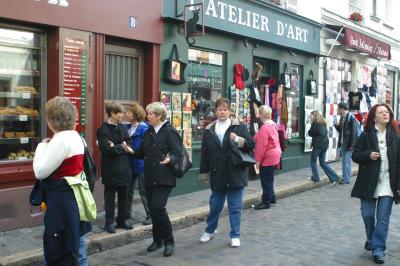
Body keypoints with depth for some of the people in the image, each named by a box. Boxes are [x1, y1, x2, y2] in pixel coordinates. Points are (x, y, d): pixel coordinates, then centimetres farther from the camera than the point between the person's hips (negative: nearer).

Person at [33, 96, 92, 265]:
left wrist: (42, 147, -5)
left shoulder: (61, 139, -18)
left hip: (62, 200, -10)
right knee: (75, 248, 16)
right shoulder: (75, 136, 11)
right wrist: (48, 147, 8)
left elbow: (40, 172, -17)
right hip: (75, 196, 10)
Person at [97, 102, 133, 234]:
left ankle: (122, 221, 23)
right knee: (110, 197, 4)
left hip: (123, 168, 6)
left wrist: (116, 147, -14)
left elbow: (128, 145, 4)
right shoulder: (103, 130, -11)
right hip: (110, 170, -6)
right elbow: (106, 150, -20)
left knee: (123, 196, 12)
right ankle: (109, 223, 14)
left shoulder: (122, 127, 9)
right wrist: (122, 147, -9)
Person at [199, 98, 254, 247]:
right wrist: (204, 173, 7)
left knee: (235, 207, 5)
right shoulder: (209, 130, 7)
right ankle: (209, 230, 36)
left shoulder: (239, 127, -1)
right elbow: (205, 153, 8)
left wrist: (238, 140, -21)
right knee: (215, 205, 15)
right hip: (217, 175, 2)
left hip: (235, 174, -2)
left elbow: (251, 145, -3)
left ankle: (235, 236, 19)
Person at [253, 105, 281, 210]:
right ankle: (272, 197, 30)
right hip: (274, 156, 10)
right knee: (269, 179, 20)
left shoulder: (264, 128, -21)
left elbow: (261, 146, -22)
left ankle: (266, 202, 7)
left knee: (266, 180, -1)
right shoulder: (273, 125, 9)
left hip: (267, 158, -10)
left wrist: (258, 159, -17)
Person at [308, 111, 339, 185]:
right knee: (322, 162, 12)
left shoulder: (315, 124, -12)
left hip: (318, 145, -8)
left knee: (313, 161, 9)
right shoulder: (323, 123, 13)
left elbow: (311, 133, -8)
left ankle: (315, 177, 13)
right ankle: (334, 177, 5)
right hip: (325, 144, 8)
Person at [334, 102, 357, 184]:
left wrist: (351, 144, -19)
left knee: (347, 161, -4)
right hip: (342, 143, 9)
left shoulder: (351, 117, -13)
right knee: (344, 161, 12)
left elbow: (353, 131, -16)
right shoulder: (342, 117, 13)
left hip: (348, 143, -9)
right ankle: (345, 178, 19)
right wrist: (337, 125, 0)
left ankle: (346, 179, 1)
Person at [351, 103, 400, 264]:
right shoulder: (366, 135, -1)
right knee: (367, 214, 6)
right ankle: (371, 239, 34)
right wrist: (368, 155, -18)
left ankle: (378, 249, 10)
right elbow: (355, 156, 2)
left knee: (383, 218, 0)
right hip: (369, 183, 0)